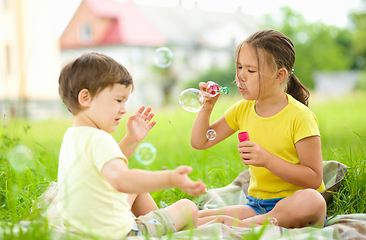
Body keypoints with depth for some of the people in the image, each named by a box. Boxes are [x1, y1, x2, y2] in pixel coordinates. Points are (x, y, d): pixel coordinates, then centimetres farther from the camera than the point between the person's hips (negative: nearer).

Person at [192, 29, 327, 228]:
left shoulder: (299, 116, -12)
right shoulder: (242, 110, 6)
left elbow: (314, 179, -15)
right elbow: (200, 142, 13)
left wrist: (267, 160, -24)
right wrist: (207, 107, -2)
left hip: (293, 205, -4)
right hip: (256, 206, 4)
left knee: (312, 200, -41)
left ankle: (238, 225, -28)